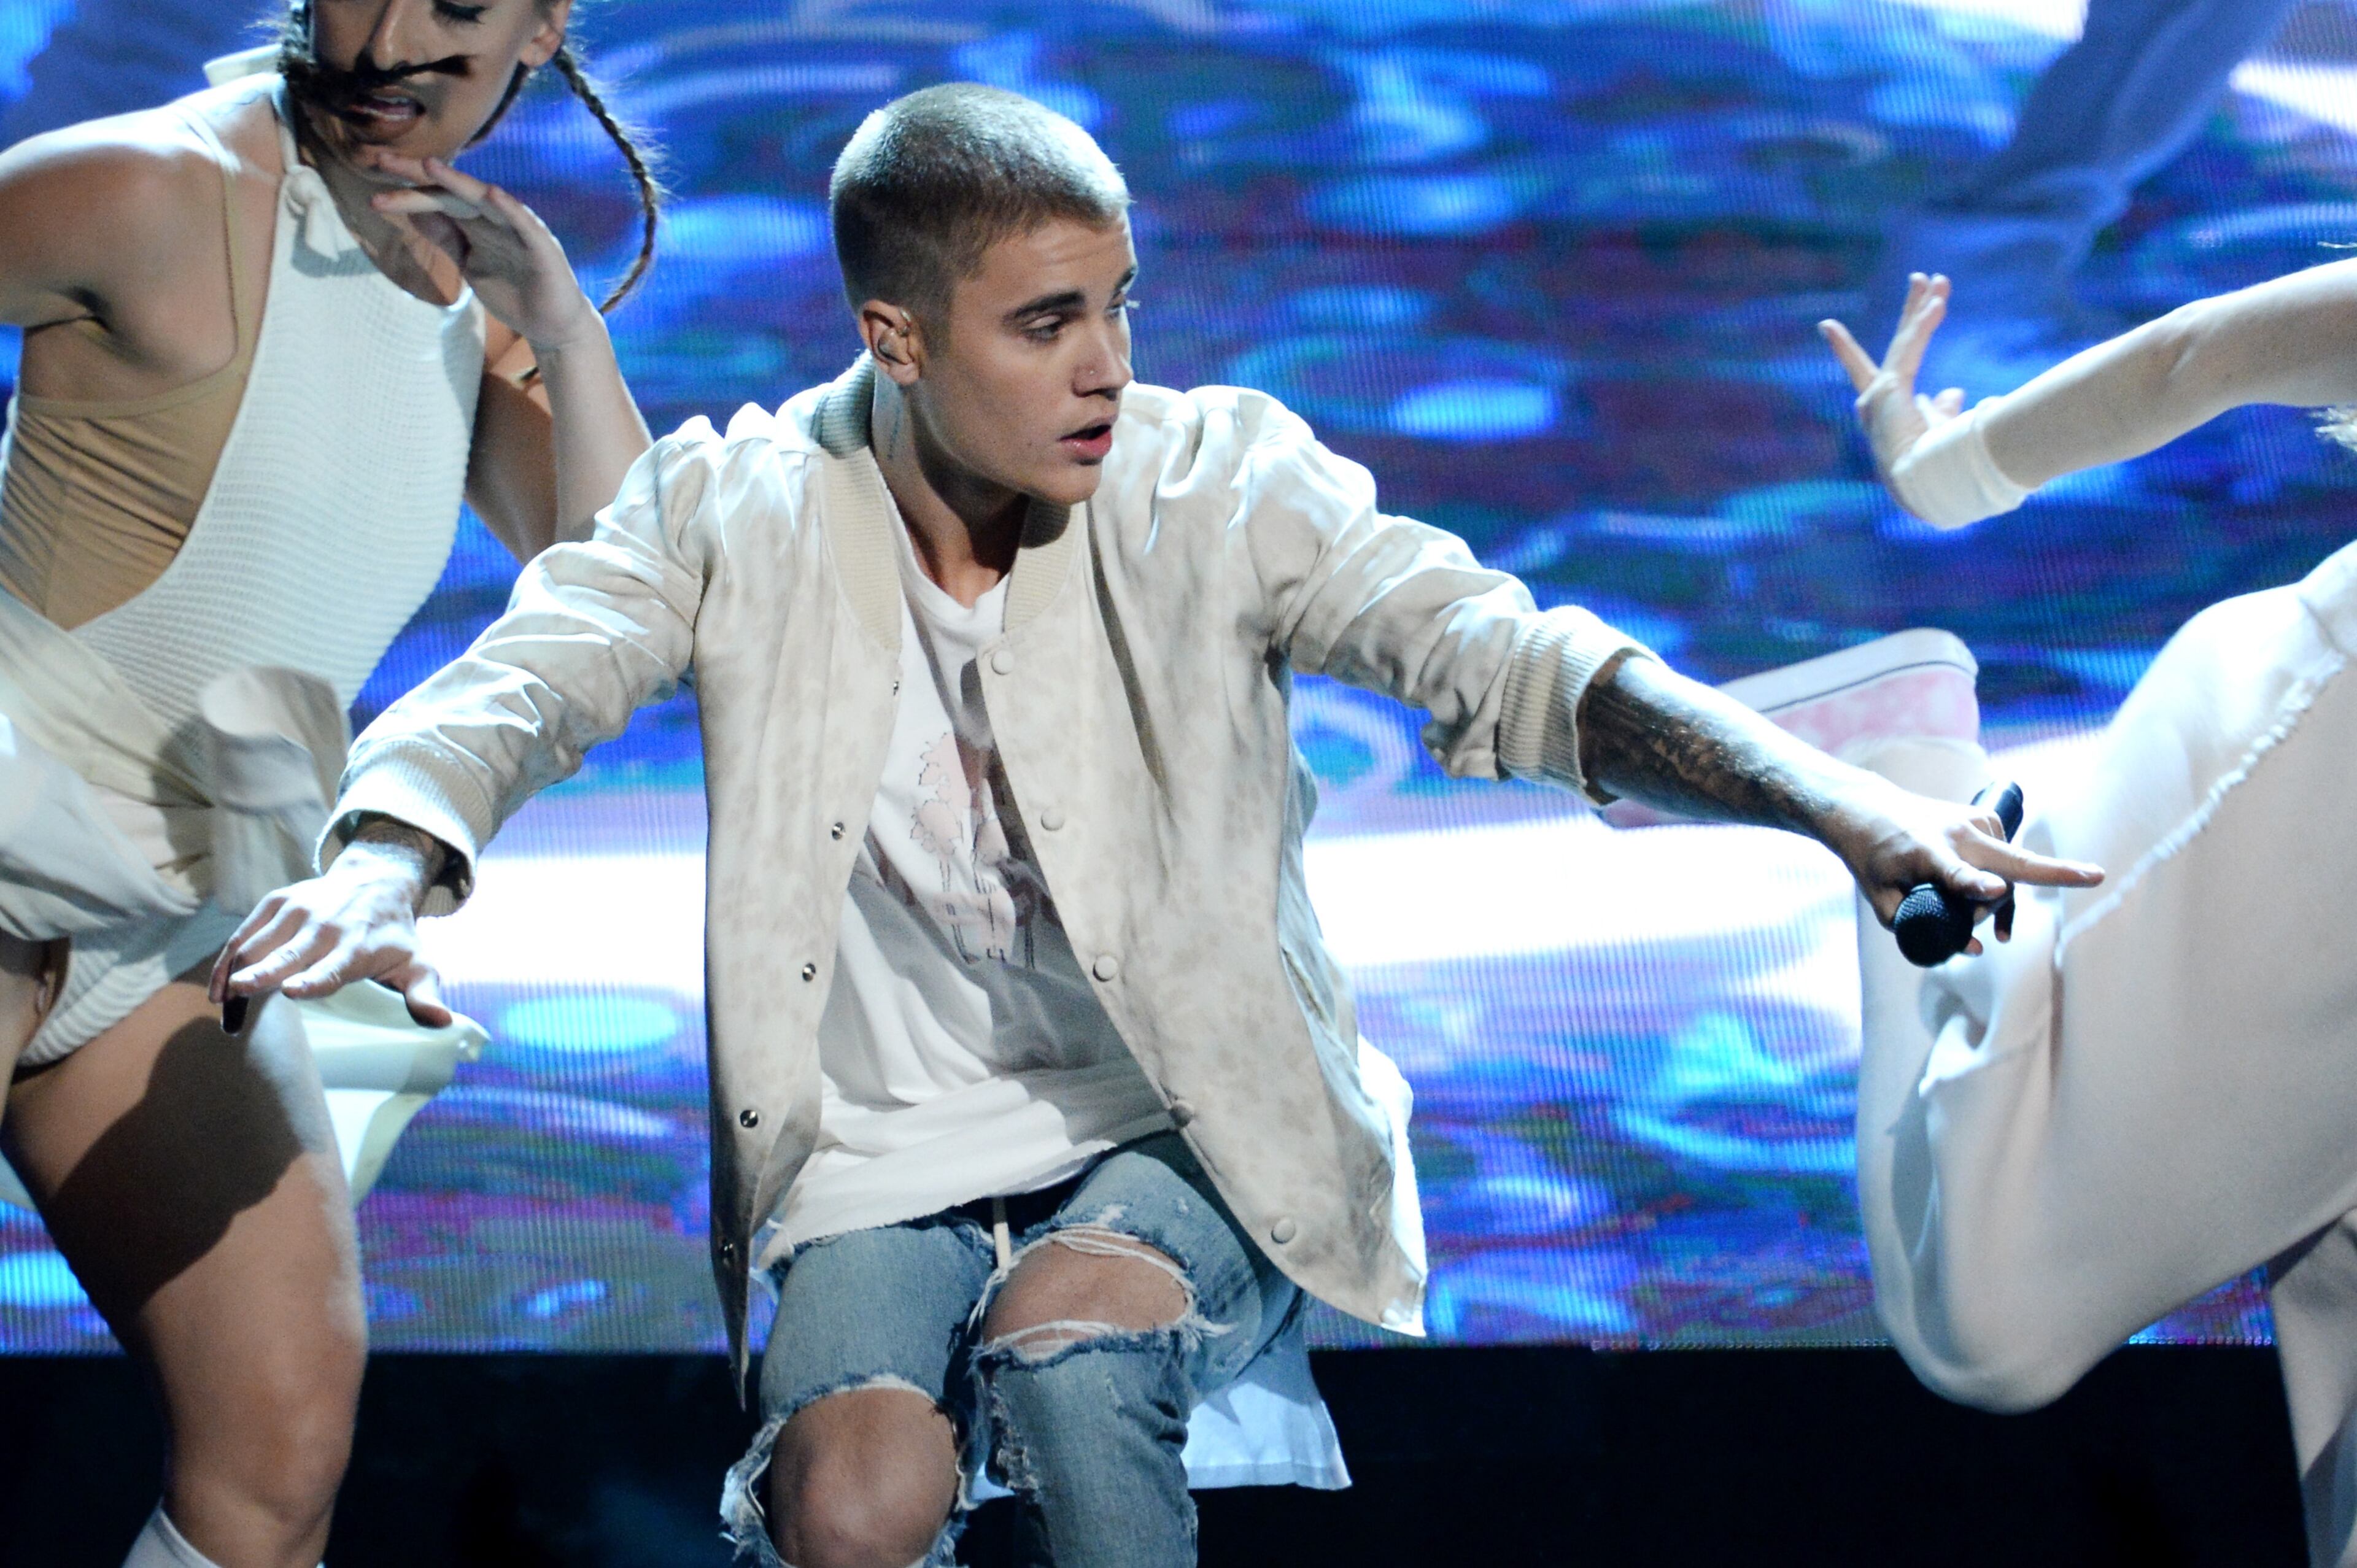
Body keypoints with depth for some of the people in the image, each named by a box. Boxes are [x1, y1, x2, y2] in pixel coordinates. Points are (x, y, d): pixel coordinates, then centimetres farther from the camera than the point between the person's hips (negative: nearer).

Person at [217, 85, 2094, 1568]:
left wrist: (1833, 799, -36)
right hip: (882, 1163, 1)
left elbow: (1500, 654, -19)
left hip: (1186, 1136, -1)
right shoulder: (742, 511, -5)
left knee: (1069, 1334, -34)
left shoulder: (1215, 486, -9)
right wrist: (380, 861, -39)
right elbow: (514, 685, -14)